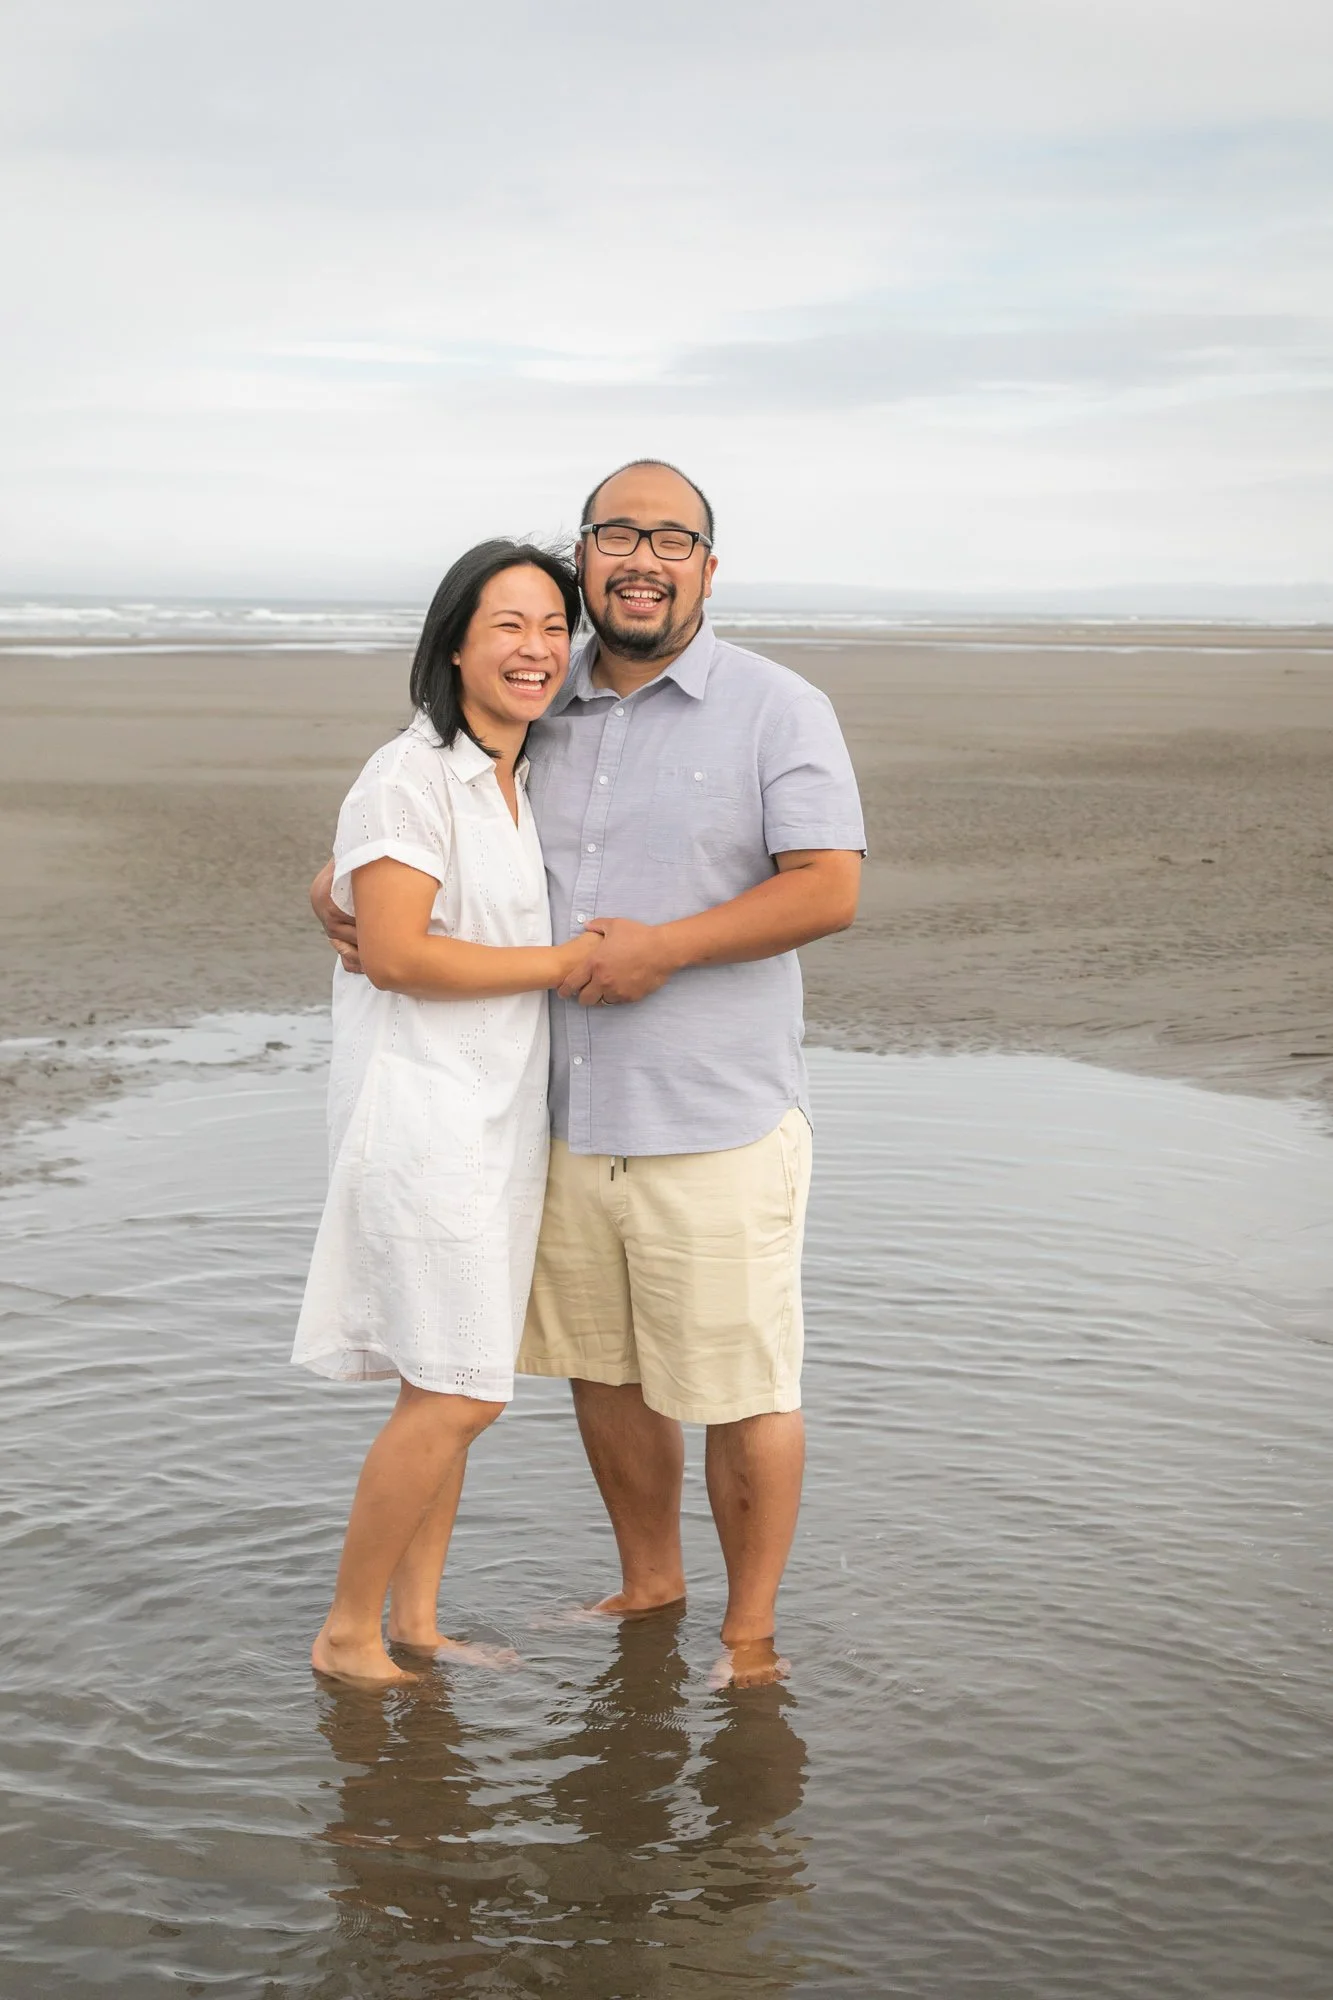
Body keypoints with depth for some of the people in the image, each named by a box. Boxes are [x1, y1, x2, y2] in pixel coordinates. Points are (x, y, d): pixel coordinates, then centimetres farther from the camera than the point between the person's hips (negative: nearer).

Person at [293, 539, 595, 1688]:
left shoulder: (528, 779, 14)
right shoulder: (412, 777, -13)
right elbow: (394, 952, -20)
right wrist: (564, 963, -15)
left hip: (504, 1114, 8)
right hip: (425, 1110, -8)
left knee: (449, 1389, 12)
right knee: (459, 1397, -9)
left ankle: (416, 1620, 23)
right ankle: (348, 1631, 6)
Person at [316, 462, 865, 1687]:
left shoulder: (778, 710, -5)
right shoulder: (540, 715, 10)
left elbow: (829, 888, -14)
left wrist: (665, 947, -21)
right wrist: (342, 883, 1)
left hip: (716, 1125, -5)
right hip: (568, 1117, 5)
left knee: (739, 1388, 3)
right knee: (604, 1369, 17)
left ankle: (750, 1635, 20)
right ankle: (649, 1584, 37)